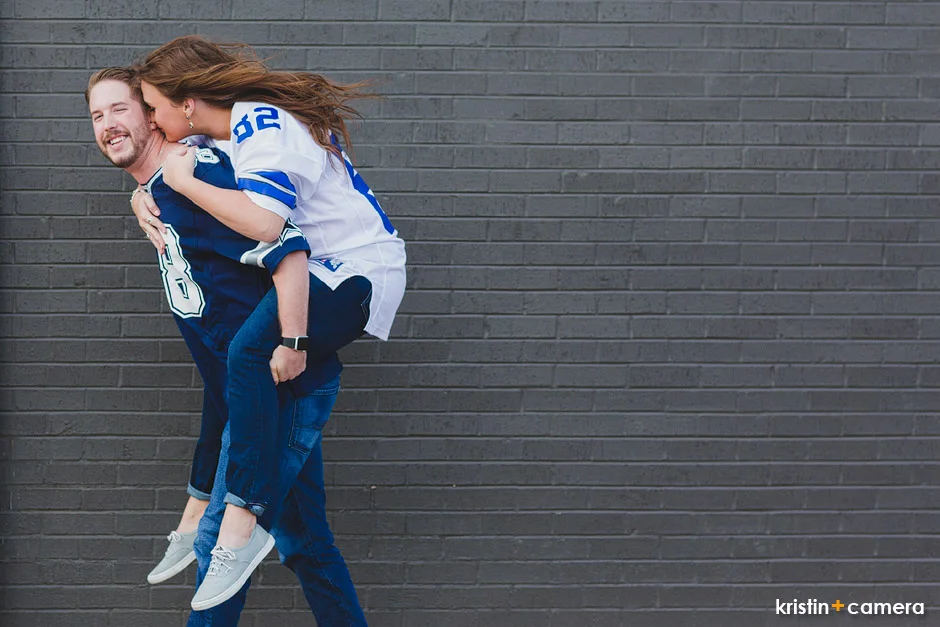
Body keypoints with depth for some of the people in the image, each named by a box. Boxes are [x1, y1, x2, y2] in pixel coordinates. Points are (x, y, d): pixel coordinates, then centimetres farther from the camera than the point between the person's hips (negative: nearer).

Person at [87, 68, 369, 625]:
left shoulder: (194, 175, -16)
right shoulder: (157, 193, 15)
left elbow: (286, 246, -25)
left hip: (286, 387, -10)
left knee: (219, 541, -3)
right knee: (304, 541, 15)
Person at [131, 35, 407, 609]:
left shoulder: (262, 129, -20)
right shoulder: (236, 121, 9)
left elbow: (263, 222, -36)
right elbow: (159, 159, 26)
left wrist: (184, 181, -23)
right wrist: (143, 197, 3)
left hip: (357, 271, -11)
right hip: (324, 266, 11)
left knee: (249, 349, -33)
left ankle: (241, 517, -34)